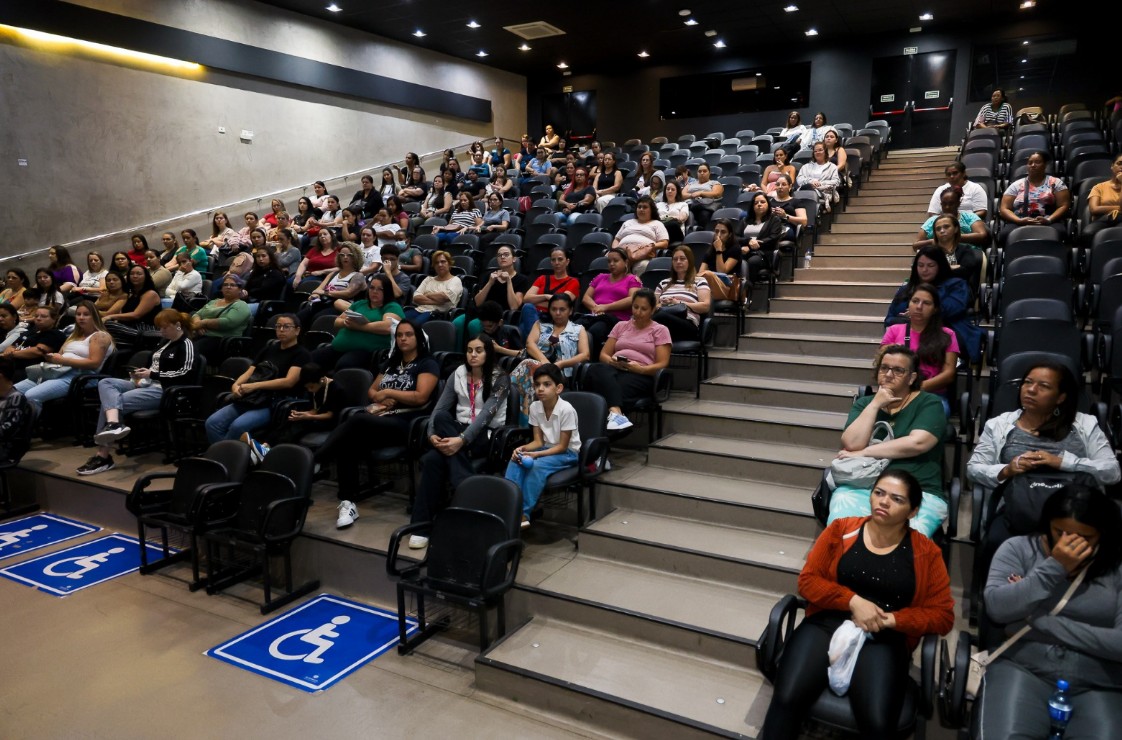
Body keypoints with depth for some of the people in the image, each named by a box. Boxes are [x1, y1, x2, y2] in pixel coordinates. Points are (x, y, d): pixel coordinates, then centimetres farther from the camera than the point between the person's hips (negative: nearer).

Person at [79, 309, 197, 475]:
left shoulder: (186, 345, -6)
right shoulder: (165, 343, 22)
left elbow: (185, 374, -16)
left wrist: (152, 374, -14)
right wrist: (143, 373, 3)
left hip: (164, 390, -10)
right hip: (148, 384, 10)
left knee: (112, 401, -20)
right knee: (105, 383, -12)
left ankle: (102, 456, -18)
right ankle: (113, 424, -37)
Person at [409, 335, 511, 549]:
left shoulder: (499, 379, -4)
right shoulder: (458, 374, 9)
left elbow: (486, 415, -18)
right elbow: (439, 407, 0)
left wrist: (462, 440, -31)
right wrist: (432, 434, -19)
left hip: (487, 436, -4)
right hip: (459, 431, 4)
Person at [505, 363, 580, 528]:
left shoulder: (566, 409, -22)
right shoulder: (534, 407, -4)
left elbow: (562, 446, -18)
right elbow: (538, 441, 0)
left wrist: (537, 454, -28)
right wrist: (523, 448, -20)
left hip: (568, 452, -6)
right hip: (546, 449, 6)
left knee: (537, 466, -32)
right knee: (515, 461, -21)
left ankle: (523, 514, -24)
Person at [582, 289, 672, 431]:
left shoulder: (660, 330, 14)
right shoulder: (621, 326, 26)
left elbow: (662, 364, 4)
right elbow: (603, 354, 19)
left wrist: (640, 368, -16)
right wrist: (611, 361, -6)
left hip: (640, 375, -3)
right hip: (614, 369, 3)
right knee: (596, 369, -38)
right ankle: (615, 412, -59)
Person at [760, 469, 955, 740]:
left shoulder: (926, 553, 6)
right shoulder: (841, 530, 7)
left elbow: (943, 615, 4)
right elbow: (807, 581, 4)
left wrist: (890, 619, -10)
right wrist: (853, 601, -12)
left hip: (883, 640, 0)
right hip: (826, 624, 0)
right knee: (787, 699, -25)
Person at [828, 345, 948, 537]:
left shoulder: (929, 403, 9)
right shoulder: (864, 403, 18)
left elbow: (917, 443, -10)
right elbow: (851, 444, 1)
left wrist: (862, 453, -6)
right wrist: (875, 404, -3)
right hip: (860, 487, 2)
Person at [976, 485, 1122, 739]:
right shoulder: (1019, 548, 4)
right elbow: (996, 608, -11)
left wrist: (1042, 621, -8)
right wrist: (1054, 567, -13)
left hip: (1097, 686, 1)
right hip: (1022, 668, -1)